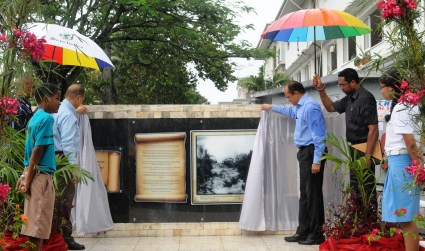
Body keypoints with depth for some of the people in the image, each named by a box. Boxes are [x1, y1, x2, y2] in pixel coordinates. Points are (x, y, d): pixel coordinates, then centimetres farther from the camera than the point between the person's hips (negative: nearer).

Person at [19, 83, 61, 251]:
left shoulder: (36, 117, 15)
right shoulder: (46, 118, -13)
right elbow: (38, 151, -17)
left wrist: (27, 177, 16)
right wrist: (28, 180, -16)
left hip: (34, 174, 9)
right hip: (41, 176, -9)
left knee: (36, 226, 13)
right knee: (37, 227, -5)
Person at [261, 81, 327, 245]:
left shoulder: (310, 107, -17)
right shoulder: (300, 107, 14)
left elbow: (318, 136, -21)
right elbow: (290, 111, 40)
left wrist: (316, 161, -24)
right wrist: (271, 107, 48)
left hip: (312, 152, -10)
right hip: (305, 152, 10)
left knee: (313, 193, -6)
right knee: (305, 193, 12)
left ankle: (316, 234, 0)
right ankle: (303, 231, 18)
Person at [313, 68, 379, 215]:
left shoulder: (365, 98, -18)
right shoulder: (350, 98, 11)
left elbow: (373, 129, -22)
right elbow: (331, 107, 27)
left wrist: (367, 157, -24)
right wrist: (321, 90, 13)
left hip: (364, 149, -10)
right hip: (355, 149, 10)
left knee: (367, 189, -7)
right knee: (355, 189, 17)